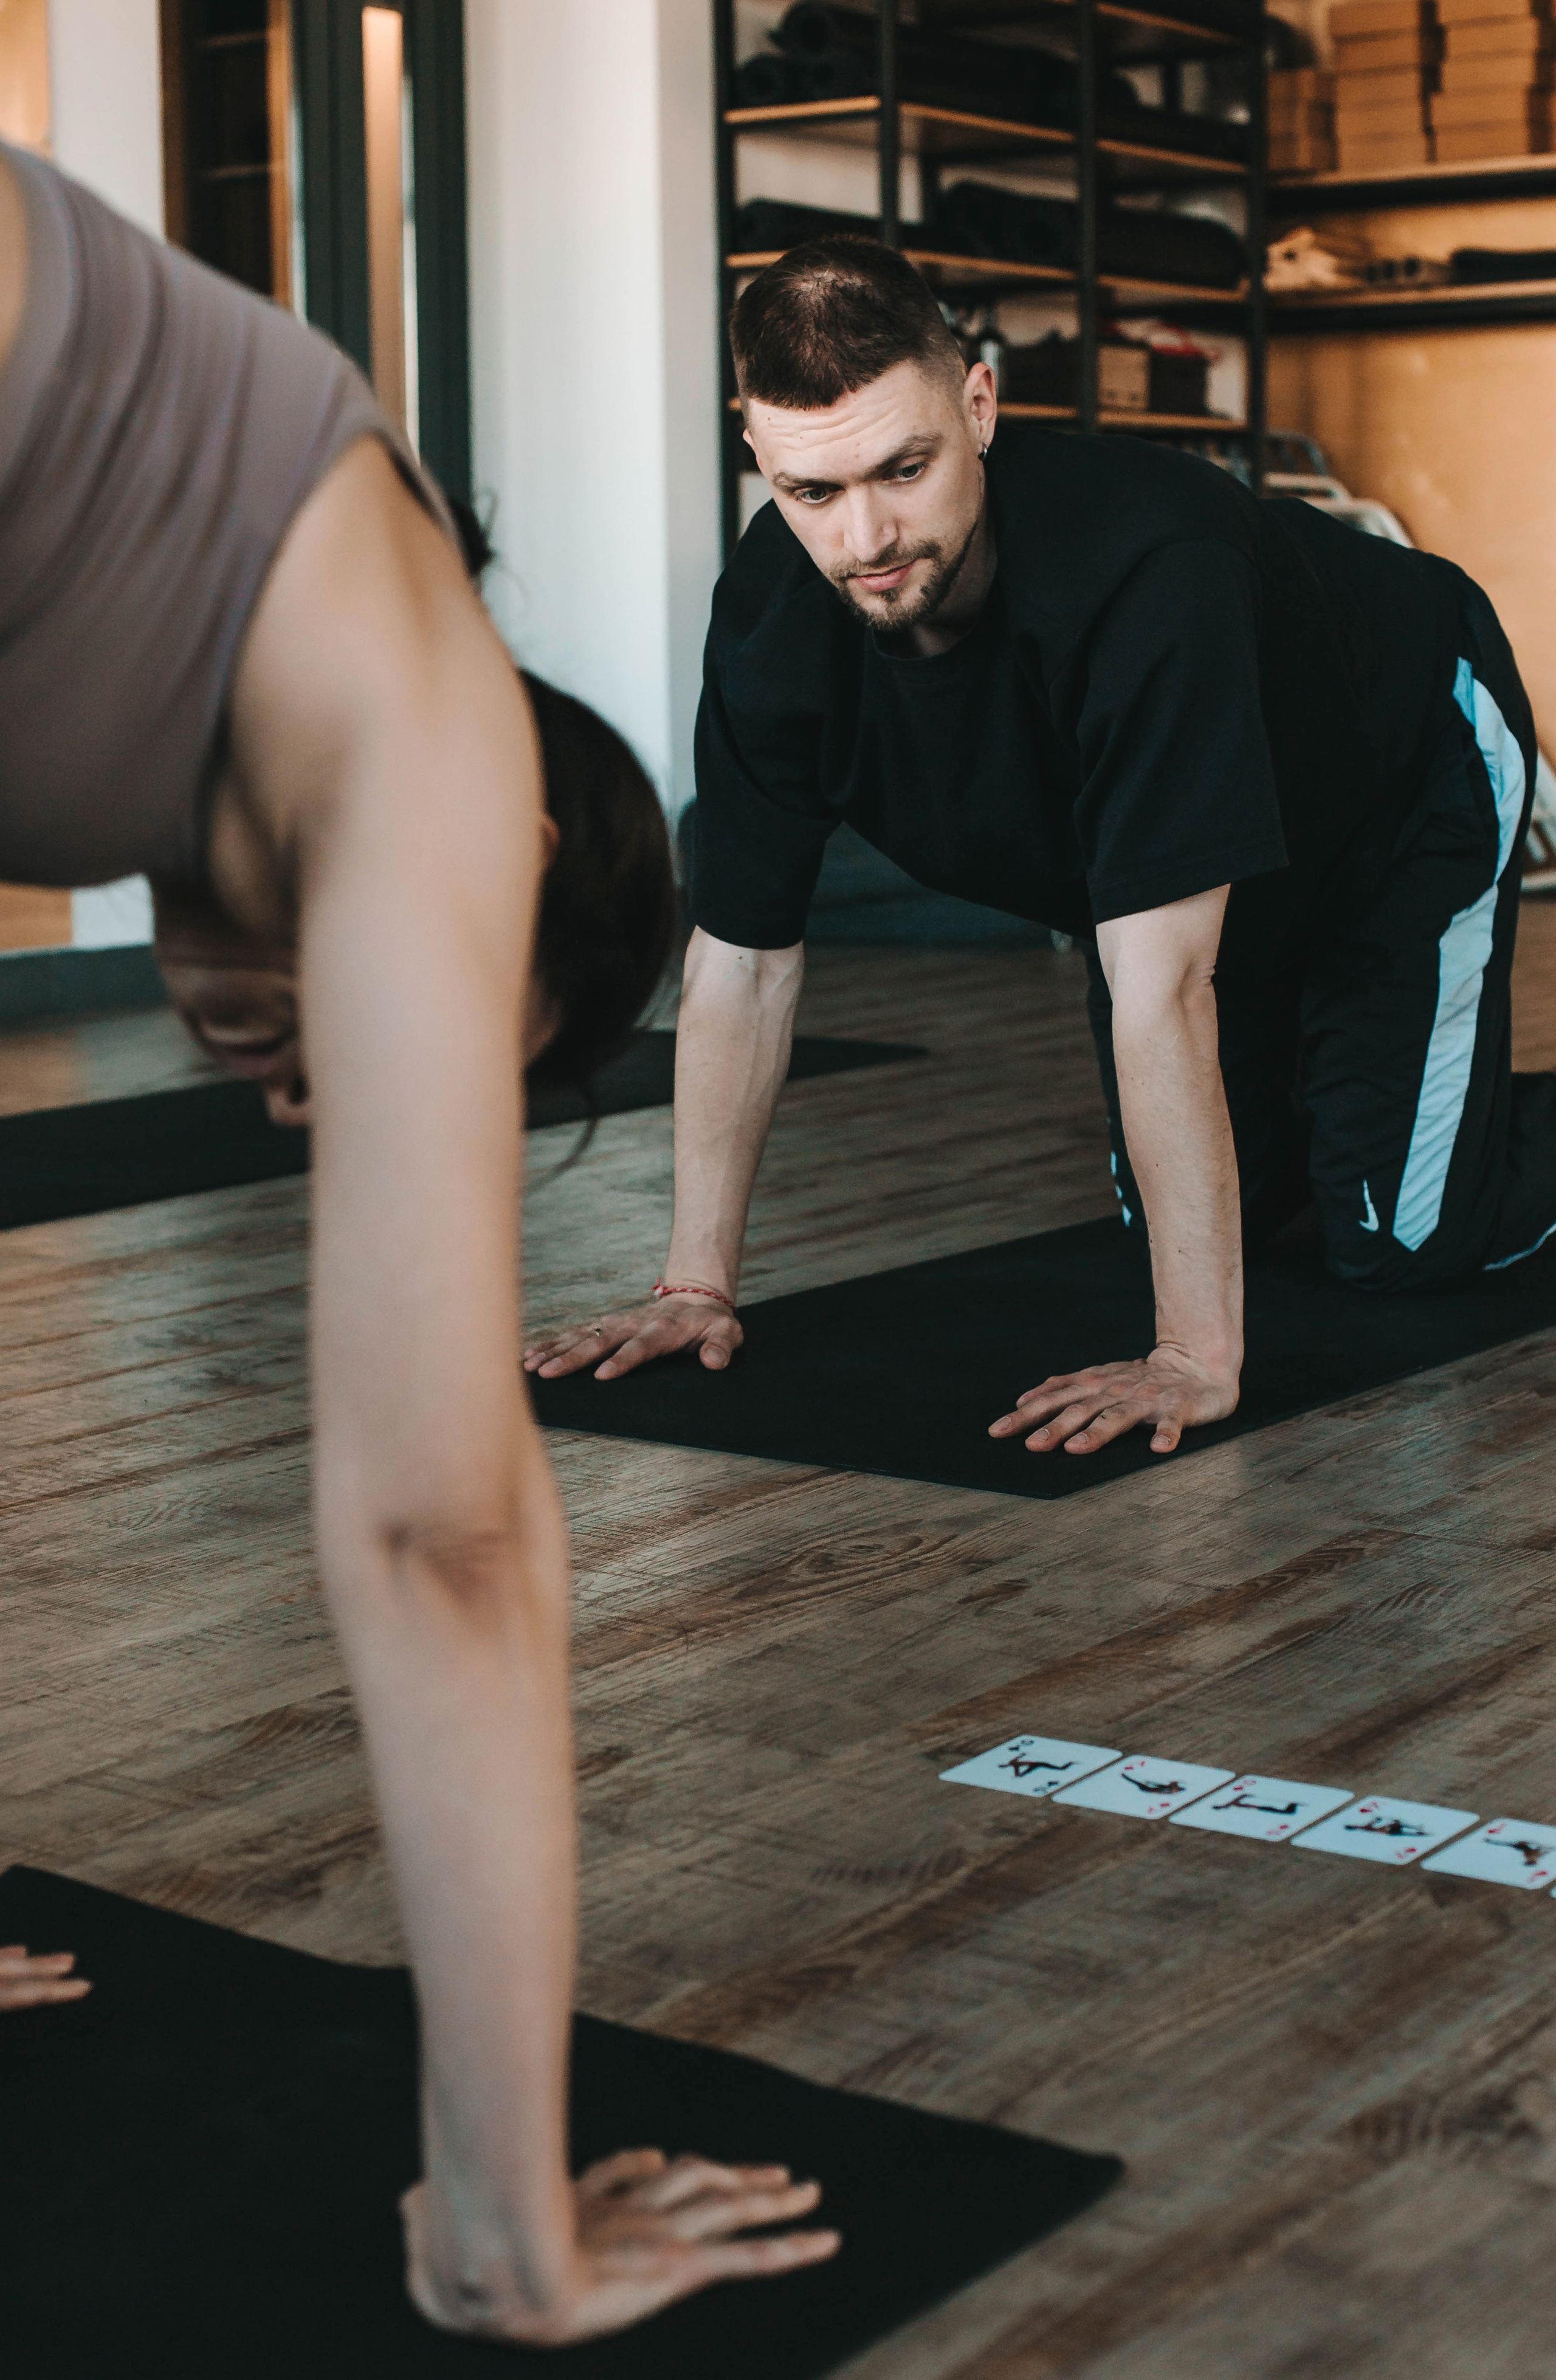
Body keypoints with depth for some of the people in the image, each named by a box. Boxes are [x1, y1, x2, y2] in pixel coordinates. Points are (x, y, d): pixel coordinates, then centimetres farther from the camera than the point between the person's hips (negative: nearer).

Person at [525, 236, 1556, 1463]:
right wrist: (698, 1284, -17)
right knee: (1182, 1213, 14)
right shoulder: (772, 614, -27)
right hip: (1205, 870, 6)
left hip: (1409, 765, -5)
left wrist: (1197, 1360, -46)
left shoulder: (1146, 565, -45)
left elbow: (1161, 986, -48)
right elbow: (742, 955, -18)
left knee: (1400, 1246, -7)